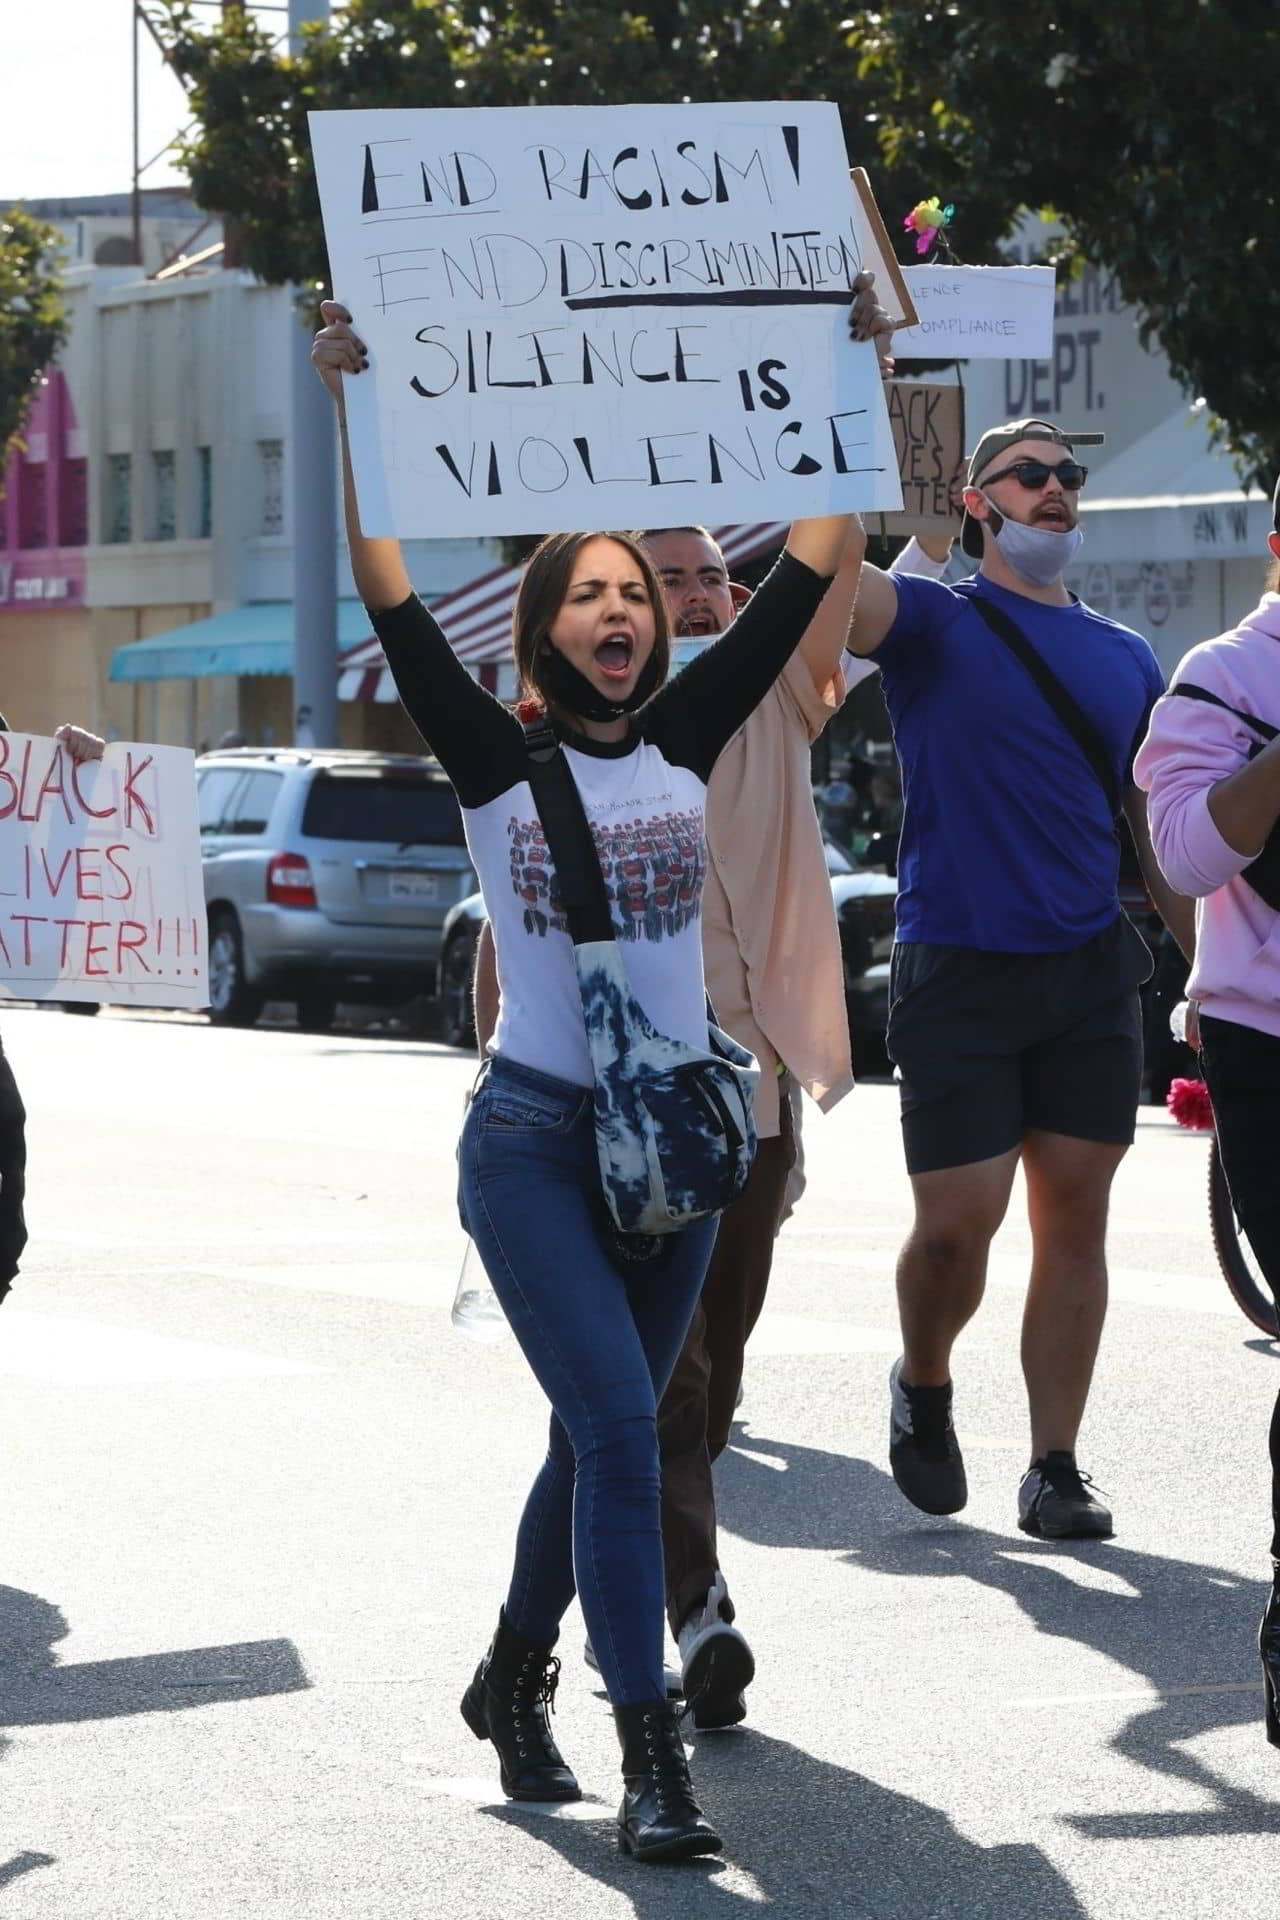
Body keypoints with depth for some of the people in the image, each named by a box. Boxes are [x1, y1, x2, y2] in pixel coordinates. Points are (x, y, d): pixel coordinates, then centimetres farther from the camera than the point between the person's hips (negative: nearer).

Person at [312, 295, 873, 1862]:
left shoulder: (686, 741, 6)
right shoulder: (495, 759, -4)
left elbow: (808, 569, 3)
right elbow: (388, 594, -15)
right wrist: (351, 409, -25)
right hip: (534, 1136, -4)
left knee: (600, 1437, 13)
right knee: (617, 1423, -15)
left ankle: (515, 1679, 34)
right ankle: (652, 1759, -16)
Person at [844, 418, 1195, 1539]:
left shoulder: (1125, 659, 14)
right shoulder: (933, 622, 0)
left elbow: (1159, 832, 18)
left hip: (1091, 975, 4)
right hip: (959, 972, -4)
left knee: (1075, 1217, 3)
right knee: (957, 1226, -6)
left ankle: (1055, 1468, 10)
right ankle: (923, 1386, 24)